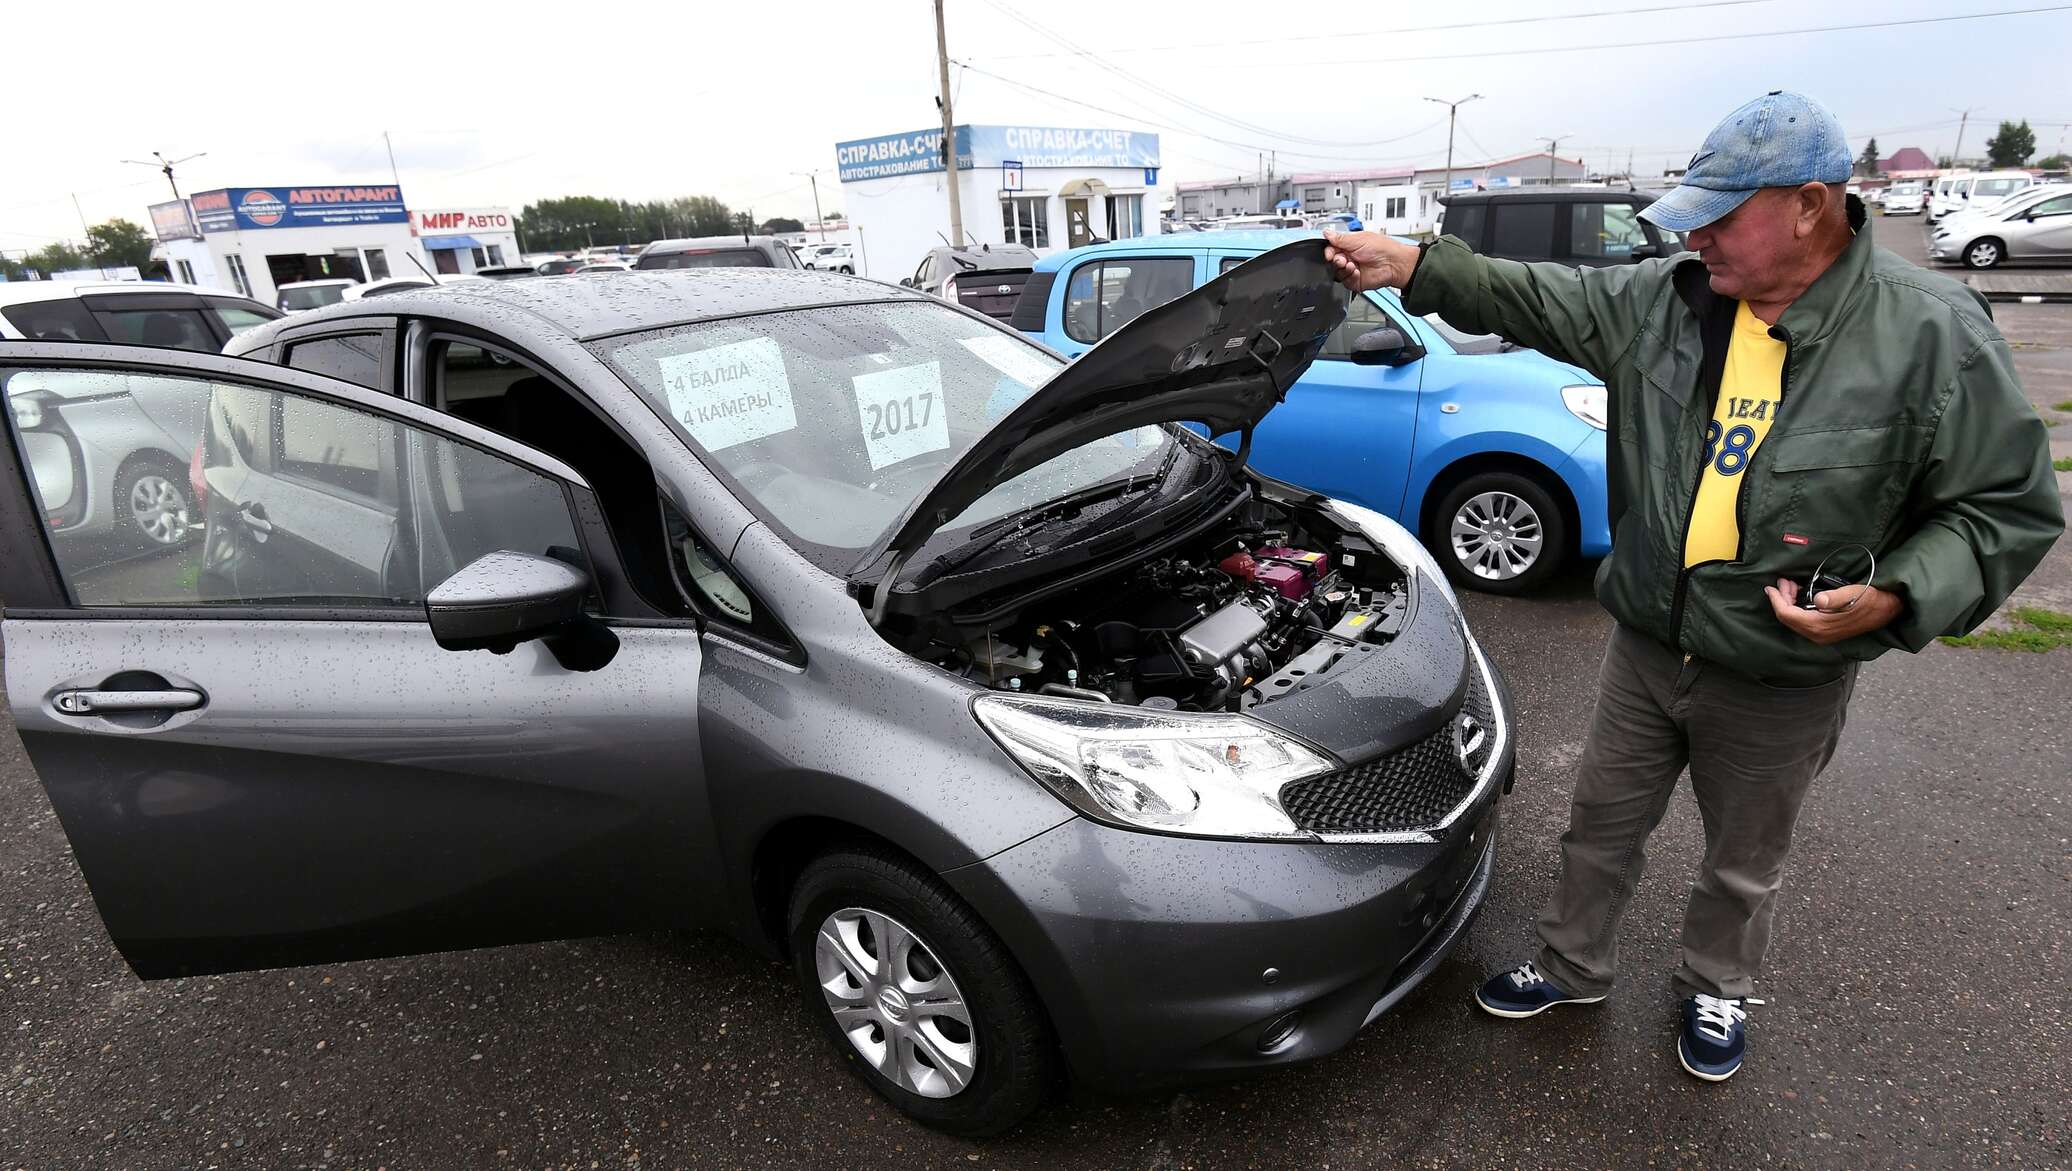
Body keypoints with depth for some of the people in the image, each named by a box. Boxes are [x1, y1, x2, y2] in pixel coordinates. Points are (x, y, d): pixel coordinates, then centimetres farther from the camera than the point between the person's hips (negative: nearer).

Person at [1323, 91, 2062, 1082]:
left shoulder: (1934, 335, -15)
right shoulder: (1666, 298, -6)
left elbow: (2009, 506, -10)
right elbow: (1538, 300, -1)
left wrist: (1895, 600, -25)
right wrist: (1413, 267, -13)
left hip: (1782, 677, -3)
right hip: (1646, 643, 3)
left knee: (1744, 861, 20)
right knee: (1602, 823, 18)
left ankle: (1716, 989, 48)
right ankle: (1574, 966, 42)